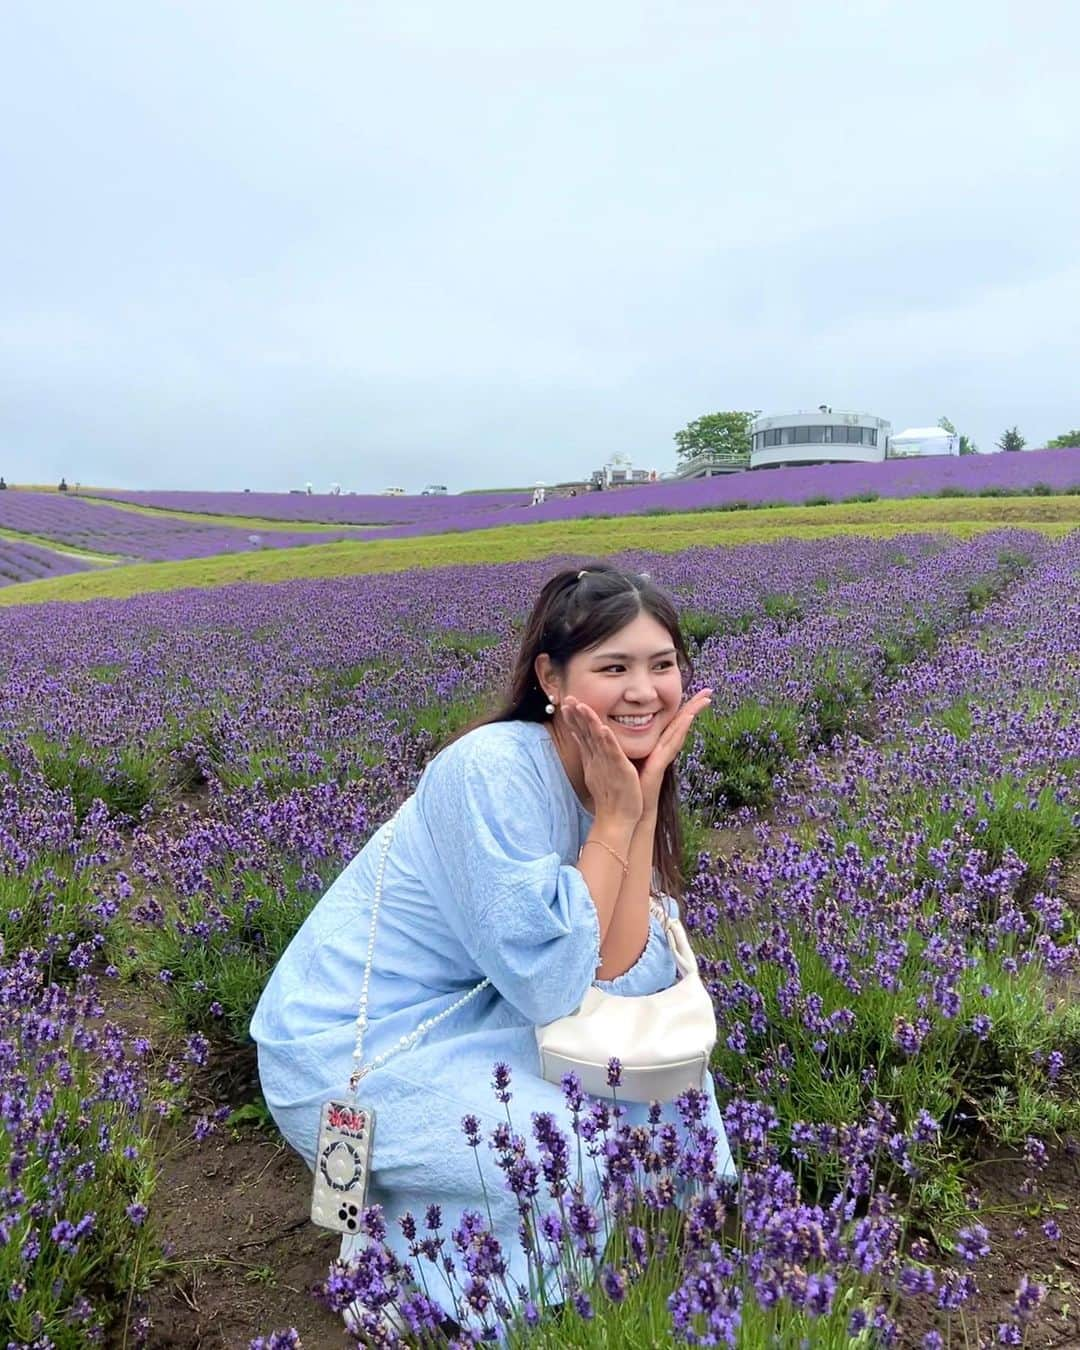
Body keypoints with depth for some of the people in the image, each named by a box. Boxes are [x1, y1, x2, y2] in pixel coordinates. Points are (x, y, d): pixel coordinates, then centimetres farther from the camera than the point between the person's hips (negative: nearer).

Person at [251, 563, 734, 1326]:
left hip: (463, 1019, 7)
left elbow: (627, 981, -12)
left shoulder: (620, 776, -4)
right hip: (349, 1050, -7)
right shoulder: (494, 772, -27)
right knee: (601, 1173, -15)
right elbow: (556, 993, -24)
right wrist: (614, 815, -24)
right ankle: (397, 1231, 6)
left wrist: (643, 801, -19)